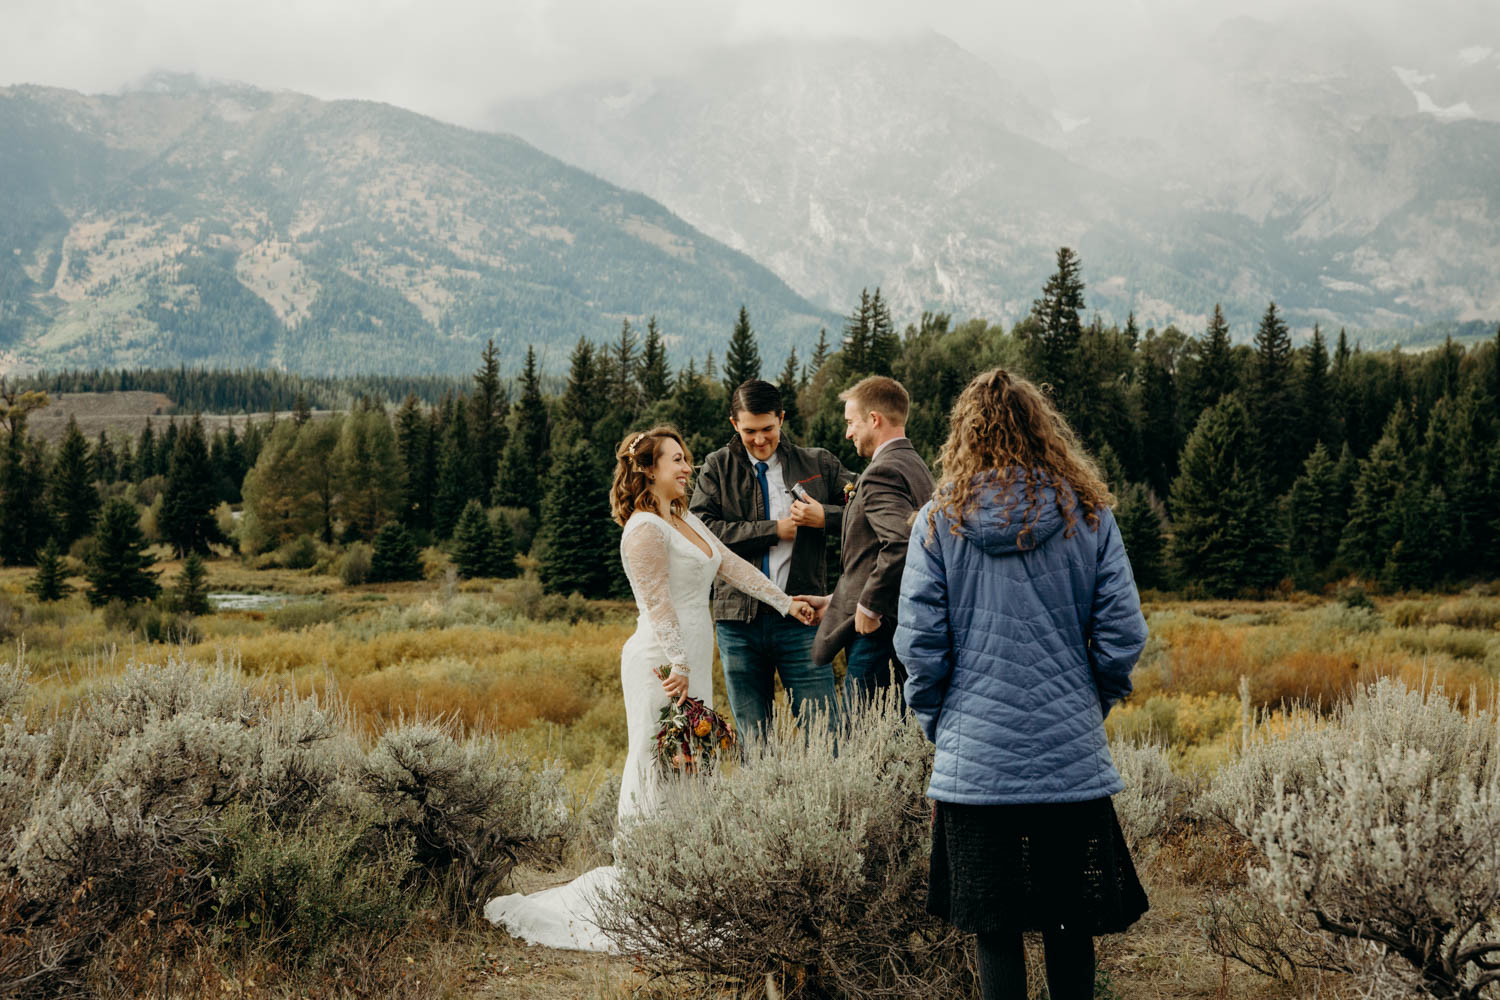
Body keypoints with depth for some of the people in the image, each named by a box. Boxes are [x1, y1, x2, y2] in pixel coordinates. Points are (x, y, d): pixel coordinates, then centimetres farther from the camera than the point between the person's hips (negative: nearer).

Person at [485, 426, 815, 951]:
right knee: (661, 770, -7)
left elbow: (733, 566, 24)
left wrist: (785, 602, 28)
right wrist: (677, 665, -19)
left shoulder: (687, 520, 17)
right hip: (663, 665, -9)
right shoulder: (645, 529, -12)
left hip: (692, 662, 9)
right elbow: (657, 604, -16)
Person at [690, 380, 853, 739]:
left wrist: (825, 517, -11)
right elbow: (701, 530, -6)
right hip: (738, 619, 1)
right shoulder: (718, 468, 9)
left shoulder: (819, 464, 10)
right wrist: (775, 530, -8)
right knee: (753, 744, 7)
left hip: (800, 618, -1)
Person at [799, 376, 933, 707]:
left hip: (878, 630, -10)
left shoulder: (882, 473, -13)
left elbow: (902, 541, -29)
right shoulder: (916, 466, 18)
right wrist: (835, 602, 23)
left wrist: (868, 606, -19)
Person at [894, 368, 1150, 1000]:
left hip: (974, 756, -1)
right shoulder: (1089, 516, -1)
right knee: (1071, 926, 13)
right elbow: (1123, 636, -1)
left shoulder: (939, 521, -3)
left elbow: (919, 643, -4)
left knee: (995, 930, 8)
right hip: (1072, 755, 1)